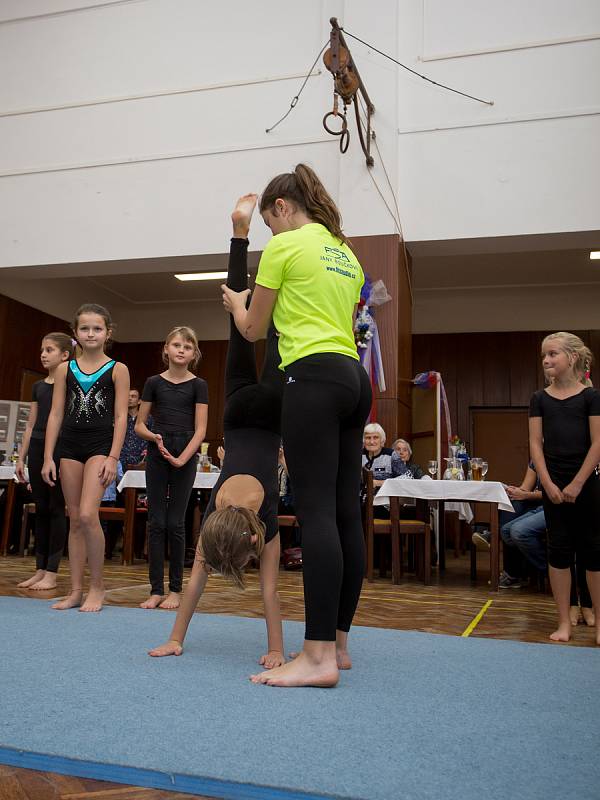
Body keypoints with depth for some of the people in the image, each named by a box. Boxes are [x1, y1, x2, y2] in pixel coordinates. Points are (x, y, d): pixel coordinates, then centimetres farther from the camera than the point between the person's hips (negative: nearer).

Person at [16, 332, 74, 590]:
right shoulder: (38, 386, 13)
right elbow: (31, 425, 15)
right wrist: (21, 457, 13)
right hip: (37, 446, 6)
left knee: (56, 508, -2)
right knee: (41, 509, 8)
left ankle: (51, 573, 5)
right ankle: (40, 569, 15)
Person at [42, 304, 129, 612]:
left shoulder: (117, 369, 0)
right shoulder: (65, 369, 9)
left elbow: (120, 417, -4)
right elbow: (56, 414, 7)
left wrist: (113, 458, -11)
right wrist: (48, 457, 2)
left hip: (101, 445, -4)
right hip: (70, 445, 4)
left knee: (88, 515, -16)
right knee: (75, 520, 7)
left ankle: (97, 586, 1)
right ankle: (76, 590, 16)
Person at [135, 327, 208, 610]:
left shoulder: (198, 385, 1)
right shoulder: (154, 382, 6)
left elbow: (200, 430, -4)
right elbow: (139, 425, 8)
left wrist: (182, 458, -17)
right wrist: (155, 437, -13)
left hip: (185, 455, -2)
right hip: (157, 453, 2)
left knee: (175, 522, 0)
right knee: (156, 522, 3)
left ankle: (176, 589, 12)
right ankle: (156, 589, 10)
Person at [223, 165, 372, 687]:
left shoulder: (284, 245, 2)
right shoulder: (346, 254, 24)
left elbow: (253, 330, 6)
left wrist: (235, 302, 27)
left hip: (313, 378, -8)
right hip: (355, 379, 8)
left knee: (316, 511, -12)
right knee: (346, 513, 6)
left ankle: (319, 657, -11)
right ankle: (338, 642, 14)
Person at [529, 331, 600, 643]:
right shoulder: (540, 398, 4)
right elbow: (536, 444, 1)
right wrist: (548, 484, -8)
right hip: (553, 483, 2)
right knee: (559, 548, 5)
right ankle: (564, 622, 14)